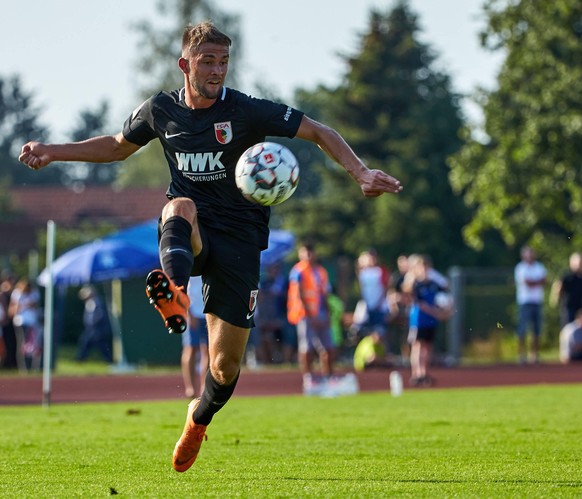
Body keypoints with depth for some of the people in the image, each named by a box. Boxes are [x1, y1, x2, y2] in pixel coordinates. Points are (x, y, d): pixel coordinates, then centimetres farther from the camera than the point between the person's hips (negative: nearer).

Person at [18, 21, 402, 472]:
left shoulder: (247, 111, -9)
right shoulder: (161, 110, 2)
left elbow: (320, 133, -7)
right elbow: (118, 147, 22)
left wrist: (361, 173, -22)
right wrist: (53, 153, 14)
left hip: (238, 237, -1)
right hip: (189, 233, 2)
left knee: (225, 366, -1)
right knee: (182, 206, -38)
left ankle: (198, 420, 34)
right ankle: (174, 290, -67)